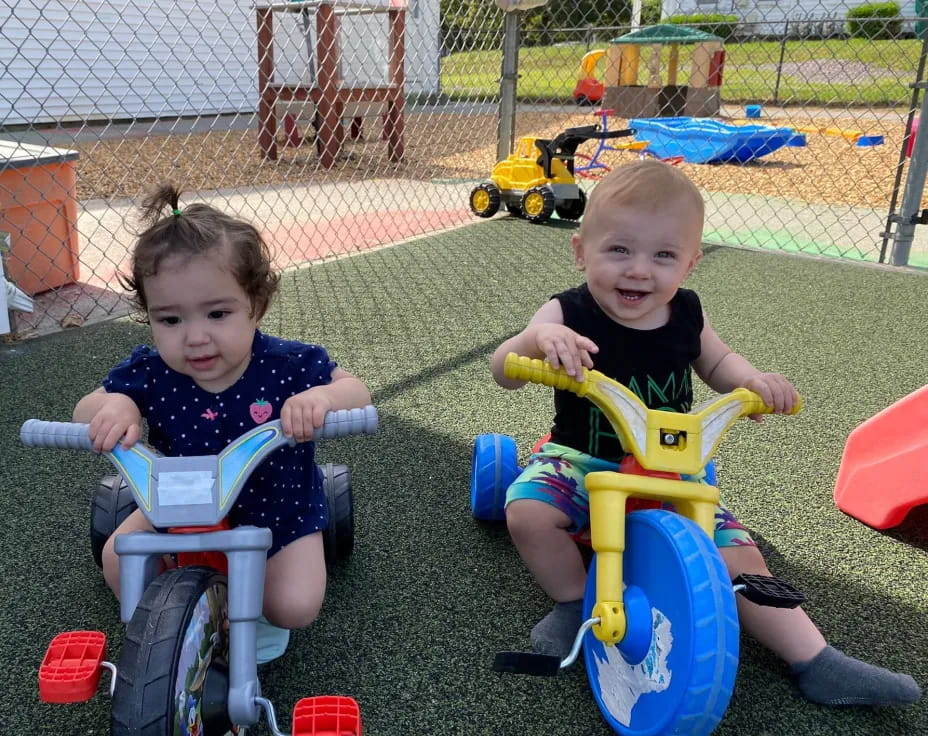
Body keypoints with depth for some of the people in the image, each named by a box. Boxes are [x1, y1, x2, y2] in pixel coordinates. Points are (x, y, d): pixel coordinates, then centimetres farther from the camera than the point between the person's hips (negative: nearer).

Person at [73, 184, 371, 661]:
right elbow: (83, 411, -11)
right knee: (118, 562, -9)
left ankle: (253, 604, 21)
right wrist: (114, 407, -37)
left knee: (295, 607, -14)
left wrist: (322, 396, -46)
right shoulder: (148, 373, -21)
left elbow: (357, 393, -21)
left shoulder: (287, 365, -27)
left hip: (278, 515, -2)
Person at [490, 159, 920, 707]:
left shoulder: (686, 315, -4)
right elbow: (505, 374, -26)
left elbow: (717, 362, 16)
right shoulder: (569, 316, -16)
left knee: (738, 555, -7)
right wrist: (538, 338, -48)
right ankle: (575, 602, -1)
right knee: (527, 512, -29)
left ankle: (818, 663, 10)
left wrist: (754, 380, -7)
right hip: (582, 462, -2)